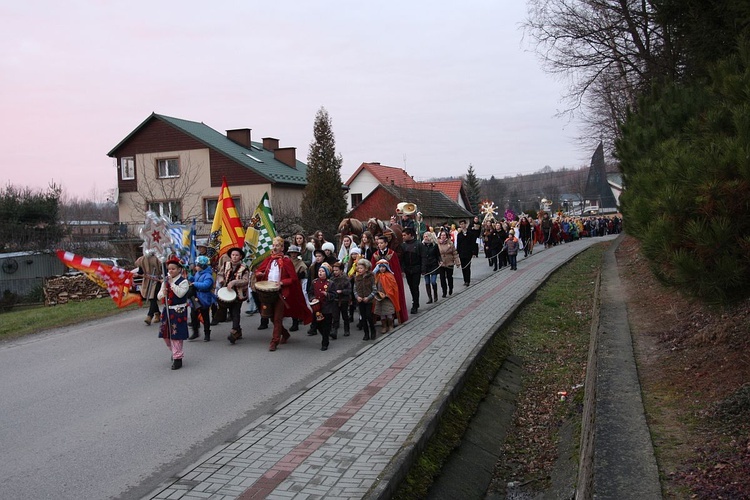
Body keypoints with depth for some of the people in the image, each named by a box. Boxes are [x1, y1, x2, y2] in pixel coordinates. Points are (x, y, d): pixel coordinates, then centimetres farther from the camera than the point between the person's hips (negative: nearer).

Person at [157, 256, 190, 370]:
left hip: (178, 311, -7)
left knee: (176, 335, -7)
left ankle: (177, 358, 1)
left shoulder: (183, 281, -8)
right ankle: (175, 352, 35)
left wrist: (172, 282, -22)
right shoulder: (165, 281, 11)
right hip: (167, 310, 7)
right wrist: (163, 293, -11)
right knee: (165, 334, 13)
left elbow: (180, 293, -24)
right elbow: (158, 296, 12)